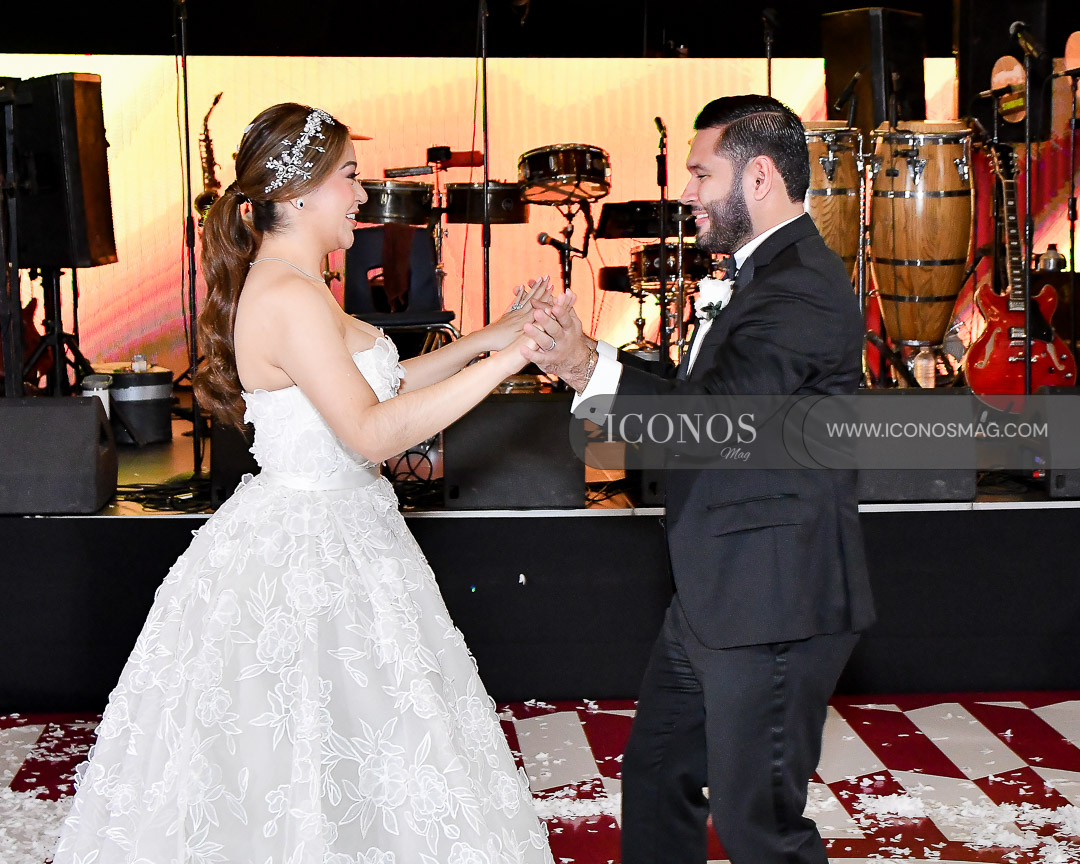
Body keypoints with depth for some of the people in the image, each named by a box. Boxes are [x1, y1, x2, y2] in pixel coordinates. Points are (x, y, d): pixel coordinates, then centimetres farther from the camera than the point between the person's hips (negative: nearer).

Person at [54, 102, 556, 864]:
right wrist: (502, 362, -26)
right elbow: (371, 432, -27)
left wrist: (486, 338, 12)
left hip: (330, 535, 10)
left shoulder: (290, 290, 11)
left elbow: (376, 384, 19)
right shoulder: (291, 299, -21)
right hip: (309, 550, -10)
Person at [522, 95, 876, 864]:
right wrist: (587, 359, 3)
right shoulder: (771, 273, 16)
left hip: (773, 605, -11)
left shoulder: (801, 287, -20)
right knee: (657, 777, 20)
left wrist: (590, 367, -31)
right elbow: (702, 392, 13)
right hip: (717, 597, 11)